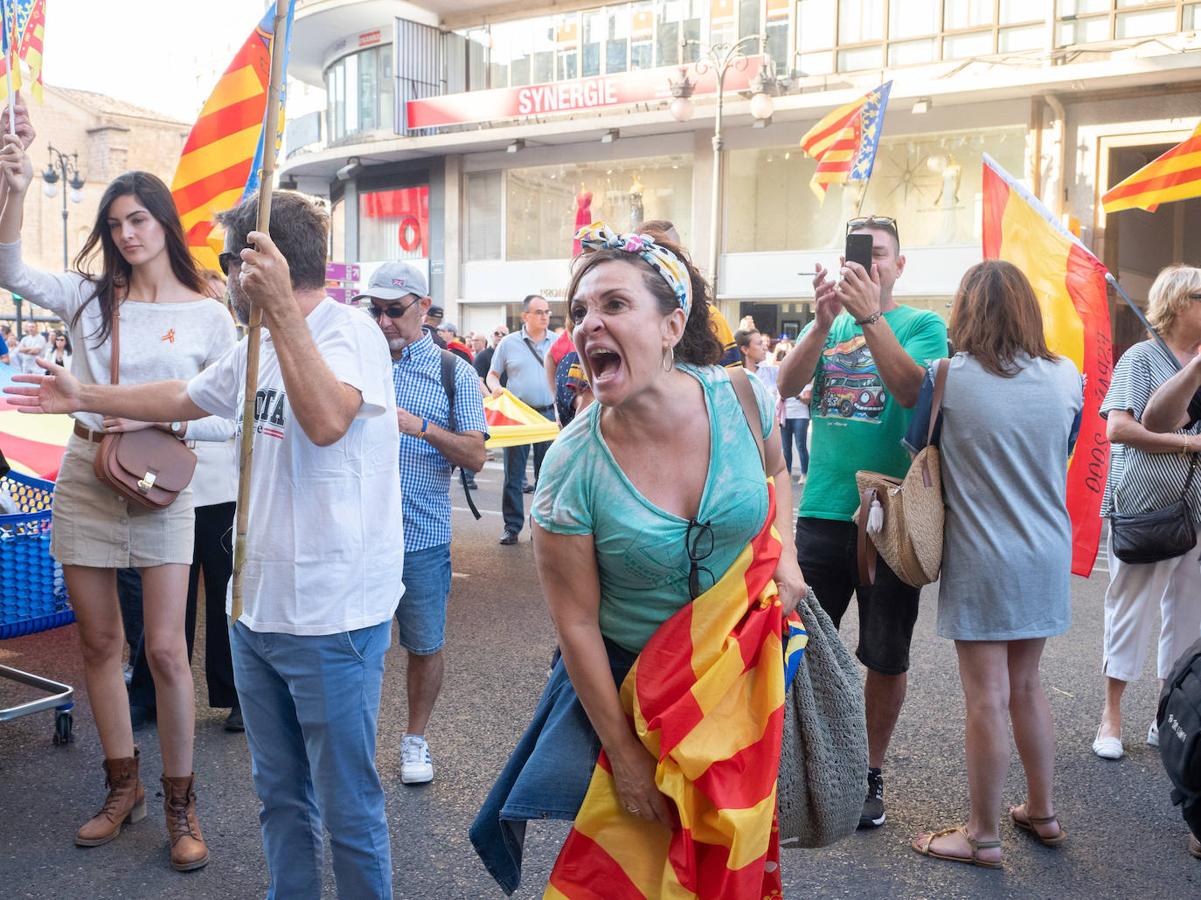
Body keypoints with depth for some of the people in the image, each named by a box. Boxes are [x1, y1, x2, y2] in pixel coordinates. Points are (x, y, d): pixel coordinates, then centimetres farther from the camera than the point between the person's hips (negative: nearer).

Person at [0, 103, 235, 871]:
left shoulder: (208, 316, -2)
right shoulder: (91, 297, 5)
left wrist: (157, 420, -16)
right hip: (85, 479, 3)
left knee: (165, 648, -4)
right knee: (100, 644, 11)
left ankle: (181, 804, 12)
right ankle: (123, 787, 28)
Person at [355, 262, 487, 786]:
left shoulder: (454, 373, 1)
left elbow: (476, 456, -5)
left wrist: (423, 428, -20)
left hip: (422, 537, -1)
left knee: (425, 645, 9)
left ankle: (415, 737, 28)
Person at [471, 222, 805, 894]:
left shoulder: (740, 397, -16)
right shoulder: (572, 467, -22)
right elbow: (577, 624, -15)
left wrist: (785, 553, -6)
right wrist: (625, 757, -12)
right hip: (626, 673, -2)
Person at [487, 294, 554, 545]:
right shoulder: (508, 343, 4)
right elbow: (492, 374, 10)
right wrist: (495, 387, -13)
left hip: (548, 413, 1)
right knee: (513, 474, 2)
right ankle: (512, 526, 10)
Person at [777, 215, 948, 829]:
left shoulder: (922, 325, 1)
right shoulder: (826, 324, 11)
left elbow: (912, 390, -18)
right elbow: (788, 385, -7)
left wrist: (870, 316, -25)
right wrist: (825, 320, -21)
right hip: (822, 509, 3)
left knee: (885, 657, 8)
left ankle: (871, 772, 27)